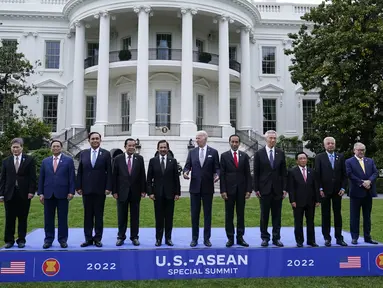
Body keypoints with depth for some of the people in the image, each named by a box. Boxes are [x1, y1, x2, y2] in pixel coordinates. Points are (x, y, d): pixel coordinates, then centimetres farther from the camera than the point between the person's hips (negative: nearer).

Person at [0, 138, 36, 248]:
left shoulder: (29, 160, 2)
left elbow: (32, 177, -1)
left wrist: (31, 191, -9)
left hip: (24, 194, -2)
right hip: (9, 194, 2)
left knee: (23, 219, 6)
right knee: (9, 219, 6)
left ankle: (21, 240, 15)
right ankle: (9, 240, 16)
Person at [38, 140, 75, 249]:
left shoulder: (68, 160, 3)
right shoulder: (45, 161, 12)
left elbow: (72, 177, -1)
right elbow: (41, 178, 10)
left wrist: (71, 192, -8)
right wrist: (41, 193, 3)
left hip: (62, 194, -3)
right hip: (48, 194, 3)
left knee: (63, 218, 3)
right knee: (48, 218, 7)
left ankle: (63, 239, 12)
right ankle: (48, 239, 16)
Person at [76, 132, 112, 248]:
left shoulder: (106, 154, 1)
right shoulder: (83, 153, 7)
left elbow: (109, 172, -2)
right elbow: (79, 171, 7)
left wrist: (108, 187, -8)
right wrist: (78, 186, 0)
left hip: (100, 189, -2)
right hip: (86, 189, 2)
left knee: (99, 215, 5)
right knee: (88, 215, 7)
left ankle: (98, 238, 14)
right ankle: (88, 238, 15)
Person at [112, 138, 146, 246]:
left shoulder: (139, 158, 2)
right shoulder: (118, 159, 0)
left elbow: (142, 175, 2)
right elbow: (114, 176, 0)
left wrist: (143, 190, -2)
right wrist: (114, 191, -5)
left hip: (135, 192, 1)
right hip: (122, 192, -1)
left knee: (135, 216, 8)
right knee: (122, 216, 7)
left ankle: (134, 237, 17)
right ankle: (121, 237, 18)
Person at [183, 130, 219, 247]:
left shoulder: (213, 152, 2)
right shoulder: (192, 152, 7)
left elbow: (217, 168, 0)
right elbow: (187, 166, 3)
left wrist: (217, 175, -21)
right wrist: (185, 172, -18)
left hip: (208, 187, -1)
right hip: (195, 187, 2)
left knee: (207, 213, 6)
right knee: (194, 213, 6)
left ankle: (207, 238, 15)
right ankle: (194, 238, 16)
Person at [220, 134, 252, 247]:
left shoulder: (244, 156, 8)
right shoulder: (224, 156, 2)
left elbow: (248, 174, 6)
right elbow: (222, 174, -2)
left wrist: (248, 190, -1)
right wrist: (223, 190, -9)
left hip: (241, 189, 2)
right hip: (229, 189, -2)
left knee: (241, 214, 7)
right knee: (229, 215, 4)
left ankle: (240, 237, 14)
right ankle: (230, 238, 11)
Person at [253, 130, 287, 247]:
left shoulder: (281, 153, 7)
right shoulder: (259, 153, 0)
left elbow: (284, 172, 7)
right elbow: (256, 173, 0)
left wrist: (284, 188, 1)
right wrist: (256, 188, -5)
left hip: (277, 189, 2)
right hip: (264, 189, -2)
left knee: (277, 215, 6)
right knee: (264, 215, 4)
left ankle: (276, 238, 14)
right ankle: (265, 237, 13)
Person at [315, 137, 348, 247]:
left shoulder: (340, 157, 8)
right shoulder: (319, 157, 0)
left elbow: (344, 174, 8)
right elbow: (317, 175, -4)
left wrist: (343, 188, -2)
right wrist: (320, 189, -9)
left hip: (337, 191, 2)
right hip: (325, 191, -2)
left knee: (338, 214, 7)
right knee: (326, 215, 4)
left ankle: (339, 238, 14)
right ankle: (327, 238, 11)